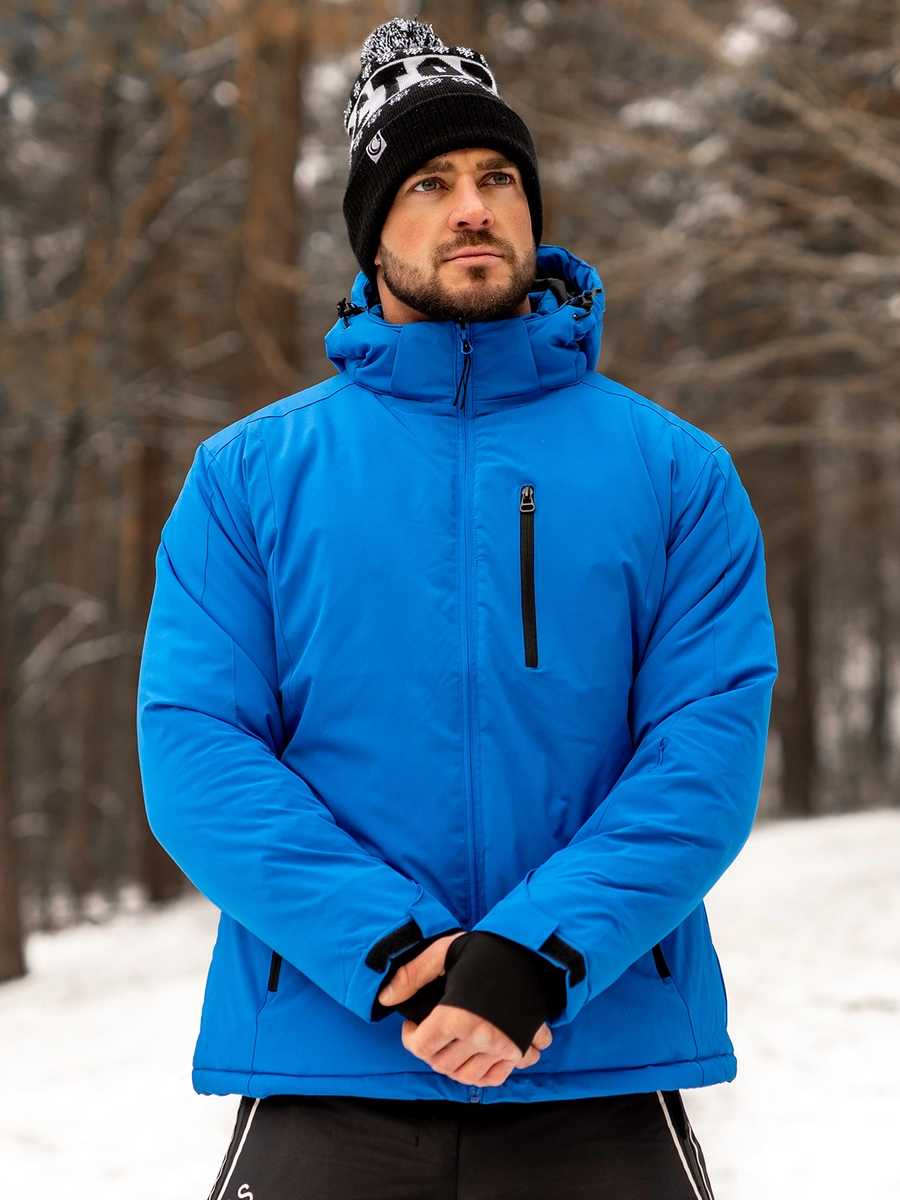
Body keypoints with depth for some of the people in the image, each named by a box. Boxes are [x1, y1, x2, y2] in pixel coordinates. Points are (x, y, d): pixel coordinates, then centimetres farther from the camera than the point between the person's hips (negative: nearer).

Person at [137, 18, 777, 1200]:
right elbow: (193, 748, -4)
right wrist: (394, 952, -16)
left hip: (602, 1077, 0)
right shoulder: (249, 476, 5)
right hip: (325, 1075, 0)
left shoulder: (673, 471, 5)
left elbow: (711, 744, -5)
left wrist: (538, 953, -19)